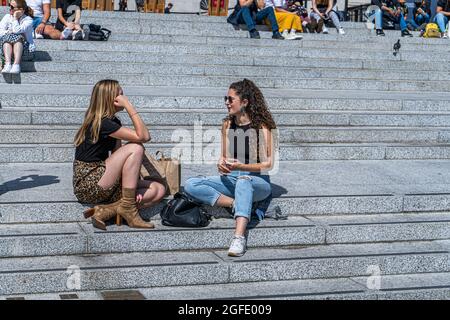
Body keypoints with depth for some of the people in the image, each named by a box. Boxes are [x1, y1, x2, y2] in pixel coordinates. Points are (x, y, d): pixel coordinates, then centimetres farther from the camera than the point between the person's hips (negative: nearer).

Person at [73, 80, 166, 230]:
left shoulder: (114, 122, 14)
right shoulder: (102, 123, -16)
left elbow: (118, 159, 8)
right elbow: (143, 136, -22)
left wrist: (132, 185, -5)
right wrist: (128, 105, -18)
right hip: (88, 185, -9)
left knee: (158, 190, -4)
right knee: (135, 148, -20)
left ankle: (107, 211, -14)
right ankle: (128, 207, -17)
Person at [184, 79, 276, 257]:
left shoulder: (261, 126, -7)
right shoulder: (227, 125, 8)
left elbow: (268, 164, -9)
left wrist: (241, 166, -23)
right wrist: (222, 165, -10)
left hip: (258, 181, -5)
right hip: (231, 180, 5)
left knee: (243, 181, -43)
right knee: (190, 186, -17)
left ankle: (239, 237, -55)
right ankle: (236, 204, -22)